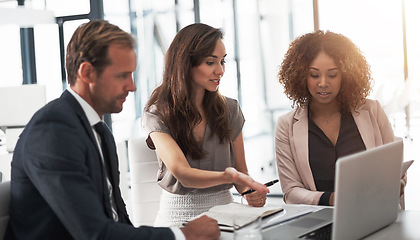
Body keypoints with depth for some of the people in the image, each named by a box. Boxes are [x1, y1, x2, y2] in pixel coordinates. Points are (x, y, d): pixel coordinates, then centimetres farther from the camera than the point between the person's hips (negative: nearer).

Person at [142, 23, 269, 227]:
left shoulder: (229, 109, 5)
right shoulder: (157, 114, -8)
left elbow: (241, 170, 12)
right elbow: (182, 173, -21)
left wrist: (251, 192, -11)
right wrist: (226, 176, -39)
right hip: (179, 213, -3)